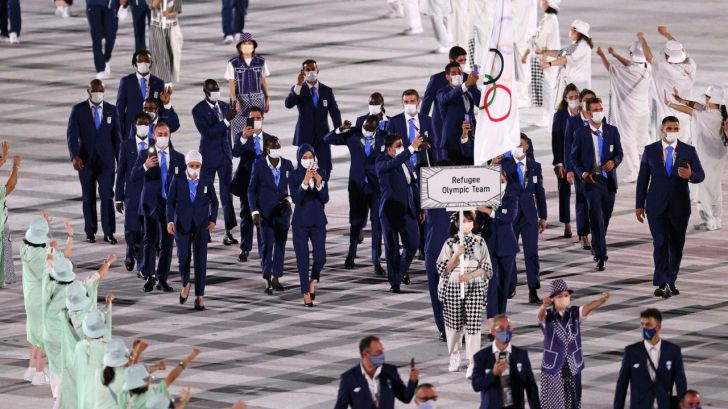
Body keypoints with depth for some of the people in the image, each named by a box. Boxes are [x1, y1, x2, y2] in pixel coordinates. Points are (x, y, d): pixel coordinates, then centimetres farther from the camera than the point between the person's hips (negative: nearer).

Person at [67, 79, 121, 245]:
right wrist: (75, 156, -21)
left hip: (106, 160, 0)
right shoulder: (78, 110, -1)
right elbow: (72, 135, -7)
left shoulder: (112, 110, 5)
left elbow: (116, 136, 9)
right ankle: (90, 232, 14)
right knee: (88, 197, 6)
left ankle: (109, 233, -7)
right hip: (85, 160, 0)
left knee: (107, 195, -8)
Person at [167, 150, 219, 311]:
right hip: (182, 226, 0)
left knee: (200, 261, -6)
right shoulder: (177, 181, -2)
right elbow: (170, 202, -1)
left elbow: (214, 202, 10)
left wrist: (213, 220, -3)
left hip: (201, 226, 0)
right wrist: (170, 221, -13)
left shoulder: (207, 182, 0)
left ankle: (199, 297, -4)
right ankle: (185, 284, 37)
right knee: (183, 258, 6)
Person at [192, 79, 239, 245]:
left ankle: (228, 232, -4)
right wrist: (226, 120, -30)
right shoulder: (198, 110, -11)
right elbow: (207, 132, -23)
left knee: (227, 194, -2)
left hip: (225, 156, 4)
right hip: (209, 157, -4)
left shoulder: (224, 106, 6)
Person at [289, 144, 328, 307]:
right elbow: (296, 199, -15)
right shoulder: (294, 175, -5)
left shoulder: (320, 173, 2)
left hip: (318, 220, 2)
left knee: (320, 257, -6)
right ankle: (306, 293, 7)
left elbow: (325, 199, -3)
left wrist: (319, 183, -21)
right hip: (300, 222, -2)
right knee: (302, 258, -3)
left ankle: (312, 280, 25)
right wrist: (305, 181, -27)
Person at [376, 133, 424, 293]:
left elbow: (415, 185, 17)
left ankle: (402, 270, 32)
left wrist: (420, 209, 15)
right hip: (390, 210, -5)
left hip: (407, 210, 5)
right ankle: (394, 281, 11)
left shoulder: (407, 161, 10)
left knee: (413, 244, 5)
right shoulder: (382, 162, -8)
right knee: (392, 247, 1)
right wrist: (412, 148, -38)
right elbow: (394, 162, -32)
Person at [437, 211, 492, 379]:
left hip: (475, 287, -1)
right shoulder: (450, 243, 3)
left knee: (473, 324, -8)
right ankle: (454, 355, 32)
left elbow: (486, 268, 1)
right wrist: (457, 255, -16)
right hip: (453, 287, 1)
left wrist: (470, 275, -15)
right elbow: (443, 269, -2)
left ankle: (472, 363, -8)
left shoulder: (480, 242, 4)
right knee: (454, 322, 8)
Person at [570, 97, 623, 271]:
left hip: (609, 180, 3)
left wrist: (613, 162, -17)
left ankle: (596, 246, 37)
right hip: (591, 179, -3)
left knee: (605, 217, 13)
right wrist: (583, 173, -12)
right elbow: (574, 157, 3)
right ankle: (601, 256, -13)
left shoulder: (612, 131, 6)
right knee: (596, 217, -12)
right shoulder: (580, 133, 0)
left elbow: (619, 152, 6)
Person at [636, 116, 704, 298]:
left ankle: (670, 282, 20)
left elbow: (701, 175, -1)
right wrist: (639, 205, 3)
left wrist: (690, 175, -25)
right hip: (657, 206, -1)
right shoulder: (650, 150, 2)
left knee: (676, 245, 8)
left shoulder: (689, 151, 2)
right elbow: (642, 179, 5)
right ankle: (662, 284, -15)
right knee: (661, 243, -12)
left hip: (679, 206, 1)